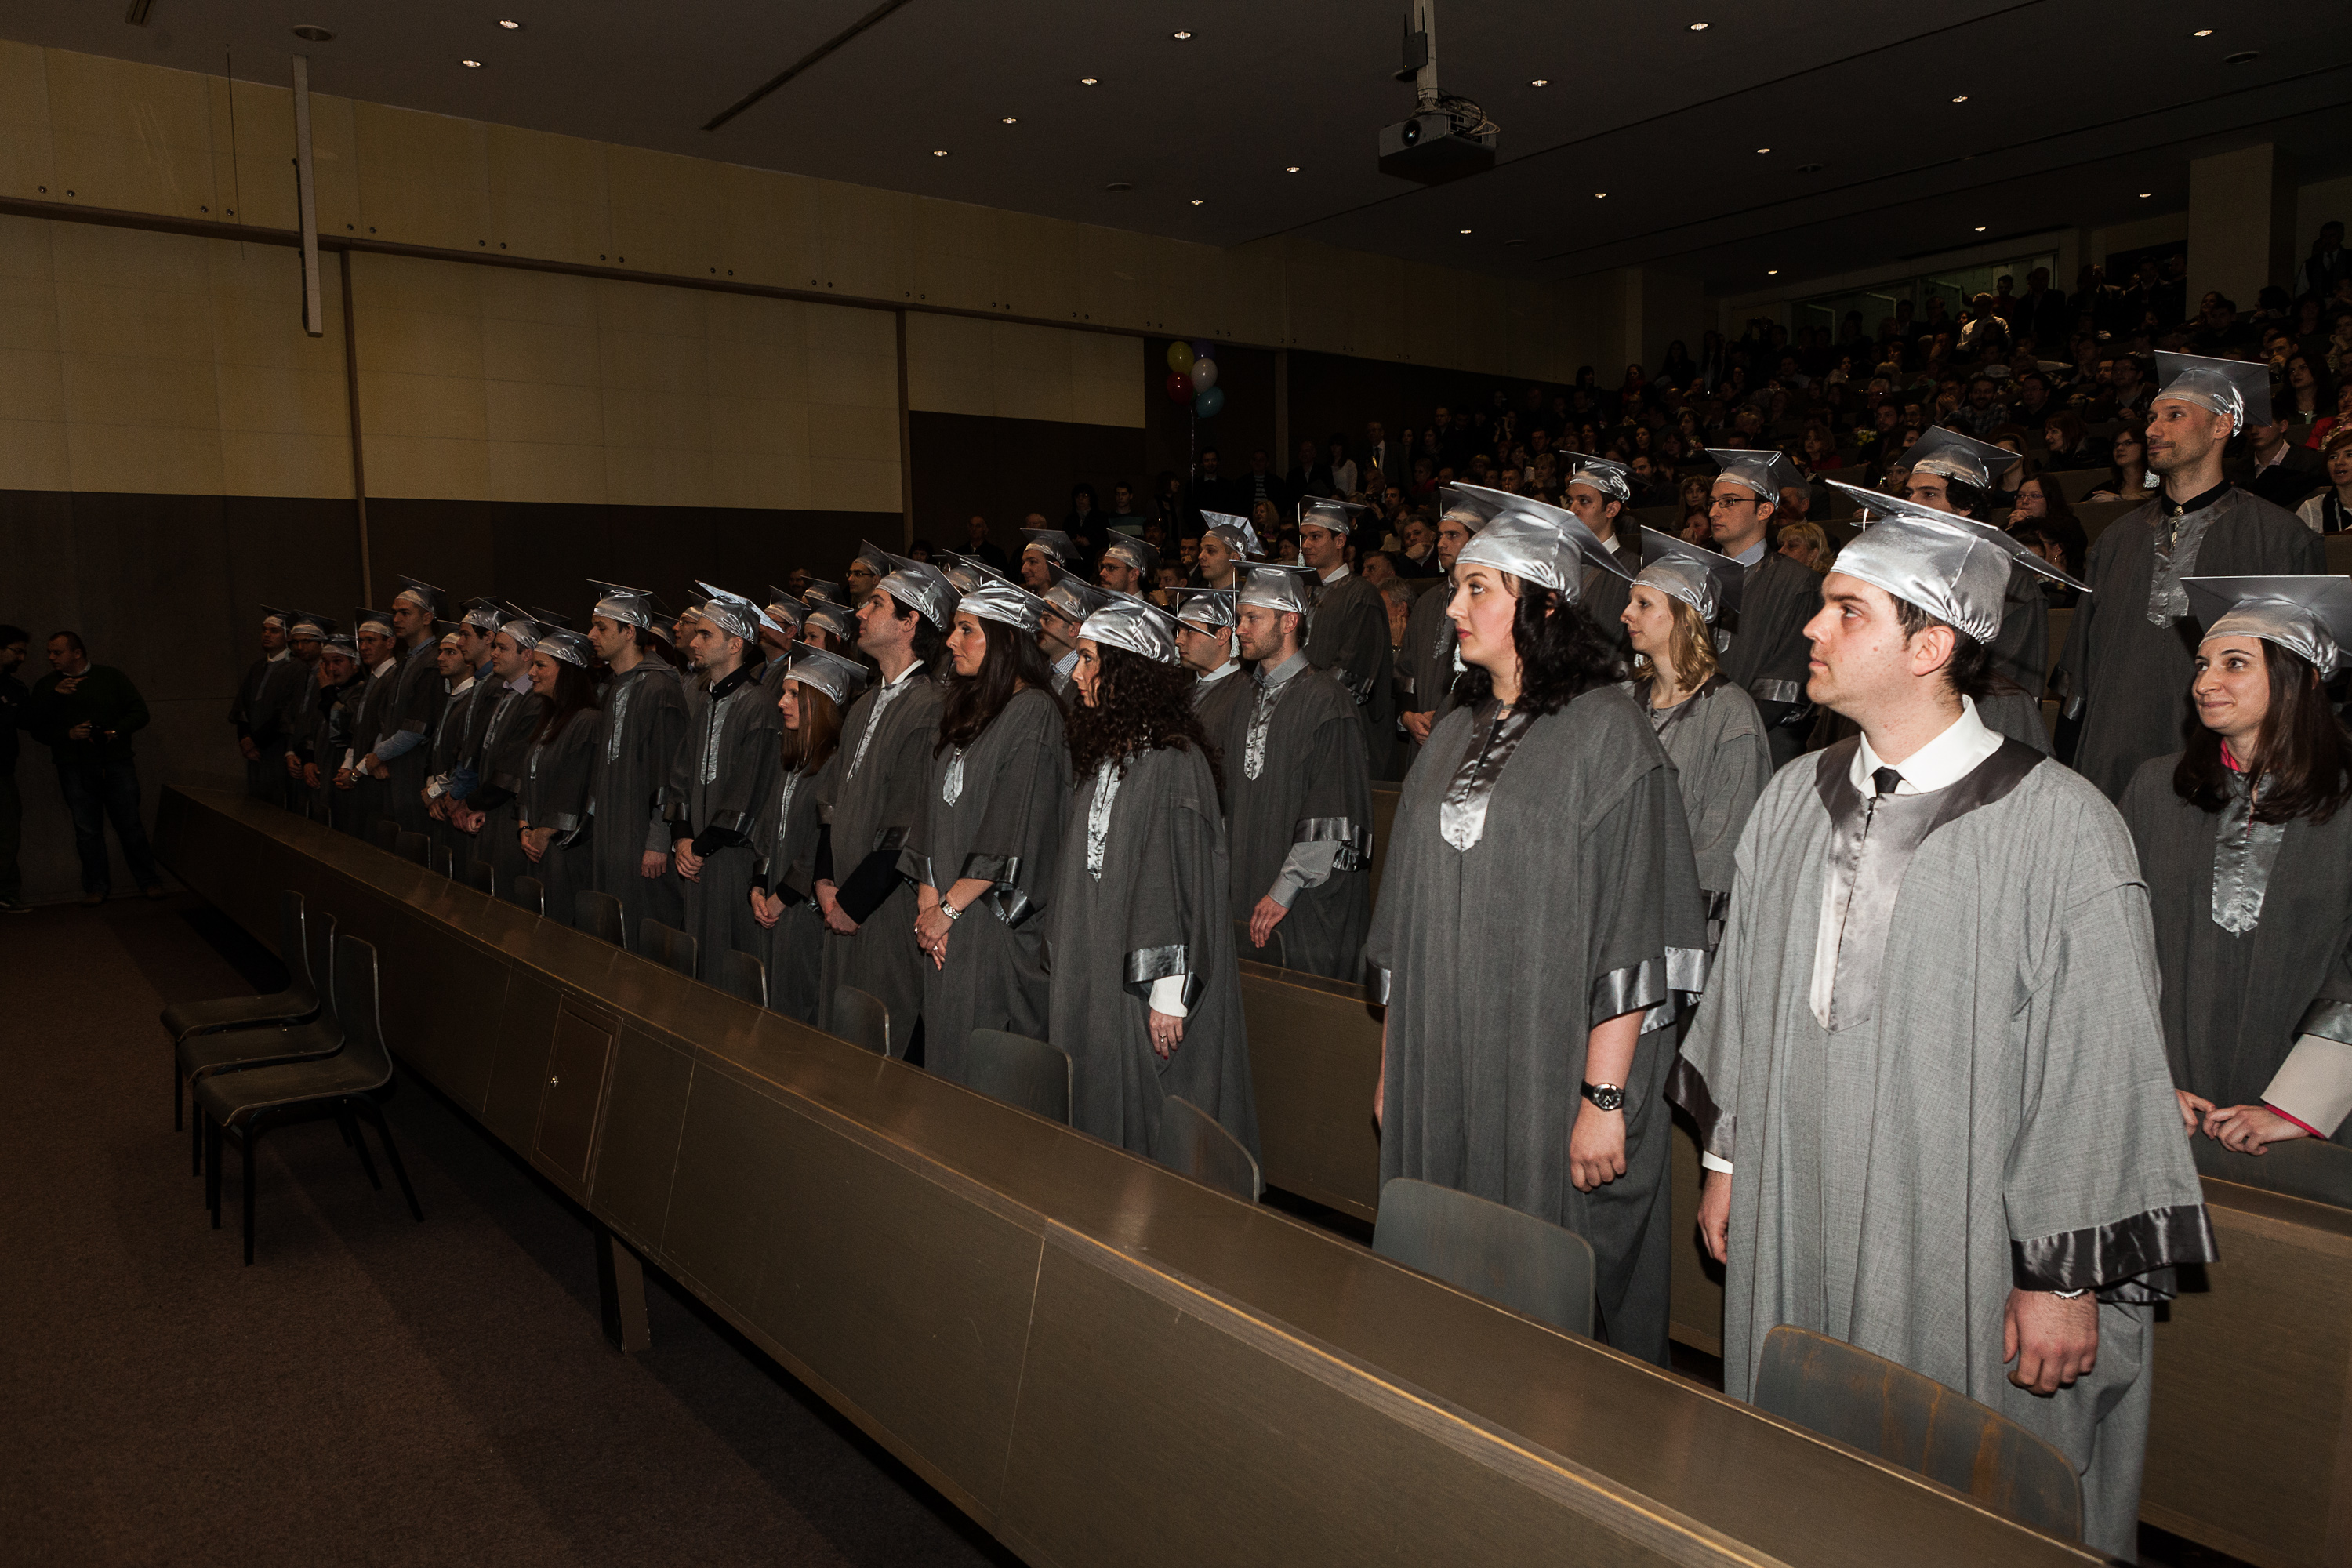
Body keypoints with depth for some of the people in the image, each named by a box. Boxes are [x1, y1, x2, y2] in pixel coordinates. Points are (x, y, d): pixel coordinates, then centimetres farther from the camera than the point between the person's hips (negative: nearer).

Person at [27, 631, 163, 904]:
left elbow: (139, 712, 4)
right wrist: (68, 734, -11)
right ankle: (96, 886, 16)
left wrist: (115, 732, -12)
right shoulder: (48, 686, 8)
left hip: (117, 764, -1)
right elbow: (37, 728, 6)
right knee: (87, 831, 4)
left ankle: (148, 880, 13)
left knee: (130, 825, 2)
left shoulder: (111, 677, 6)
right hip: (75, 769, 1)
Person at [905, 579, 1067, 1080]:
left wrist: (948, 907, -13)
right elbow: (937, 814, 12)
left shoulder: (1034, 712, -12)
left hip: (999, 921, -7)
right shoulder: (965, 709, 14)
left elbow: (1013, 833, -17)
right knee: (947, 1052, 11)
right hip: (949, 924, 7)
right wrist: (929, 900, 0)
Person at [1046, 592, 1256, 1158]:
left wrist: (1170, 991, -19)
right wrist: (1063, 952, 14)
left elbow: (1181, 883, -18)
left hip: (1146, 980, -8)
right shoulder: (1099, 754, 11)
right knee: (1100, 1107, 14)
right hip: (1092, 976, 8)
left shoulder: (1174, 761, -15)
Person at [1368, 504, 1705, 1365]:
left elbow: (1631, 935, -14)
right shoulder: (1455, 736, 11)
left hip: (1551, 1085, -6)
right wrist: (1392, 1065, 13)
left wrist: (1606, 1095, -18)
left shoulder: (1605, 732, -9)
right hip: (1441, 1079, 6)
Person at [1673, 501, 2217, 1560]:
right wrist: (1728, 1159, 13)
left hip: (1964, 1261, -5)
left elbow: (2099, 1072, -14)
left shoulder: (2061, 826, -15)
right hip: (1793, 1233, 5)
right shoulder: (1794, 802, 2)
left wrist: (2064, 1277, -12)